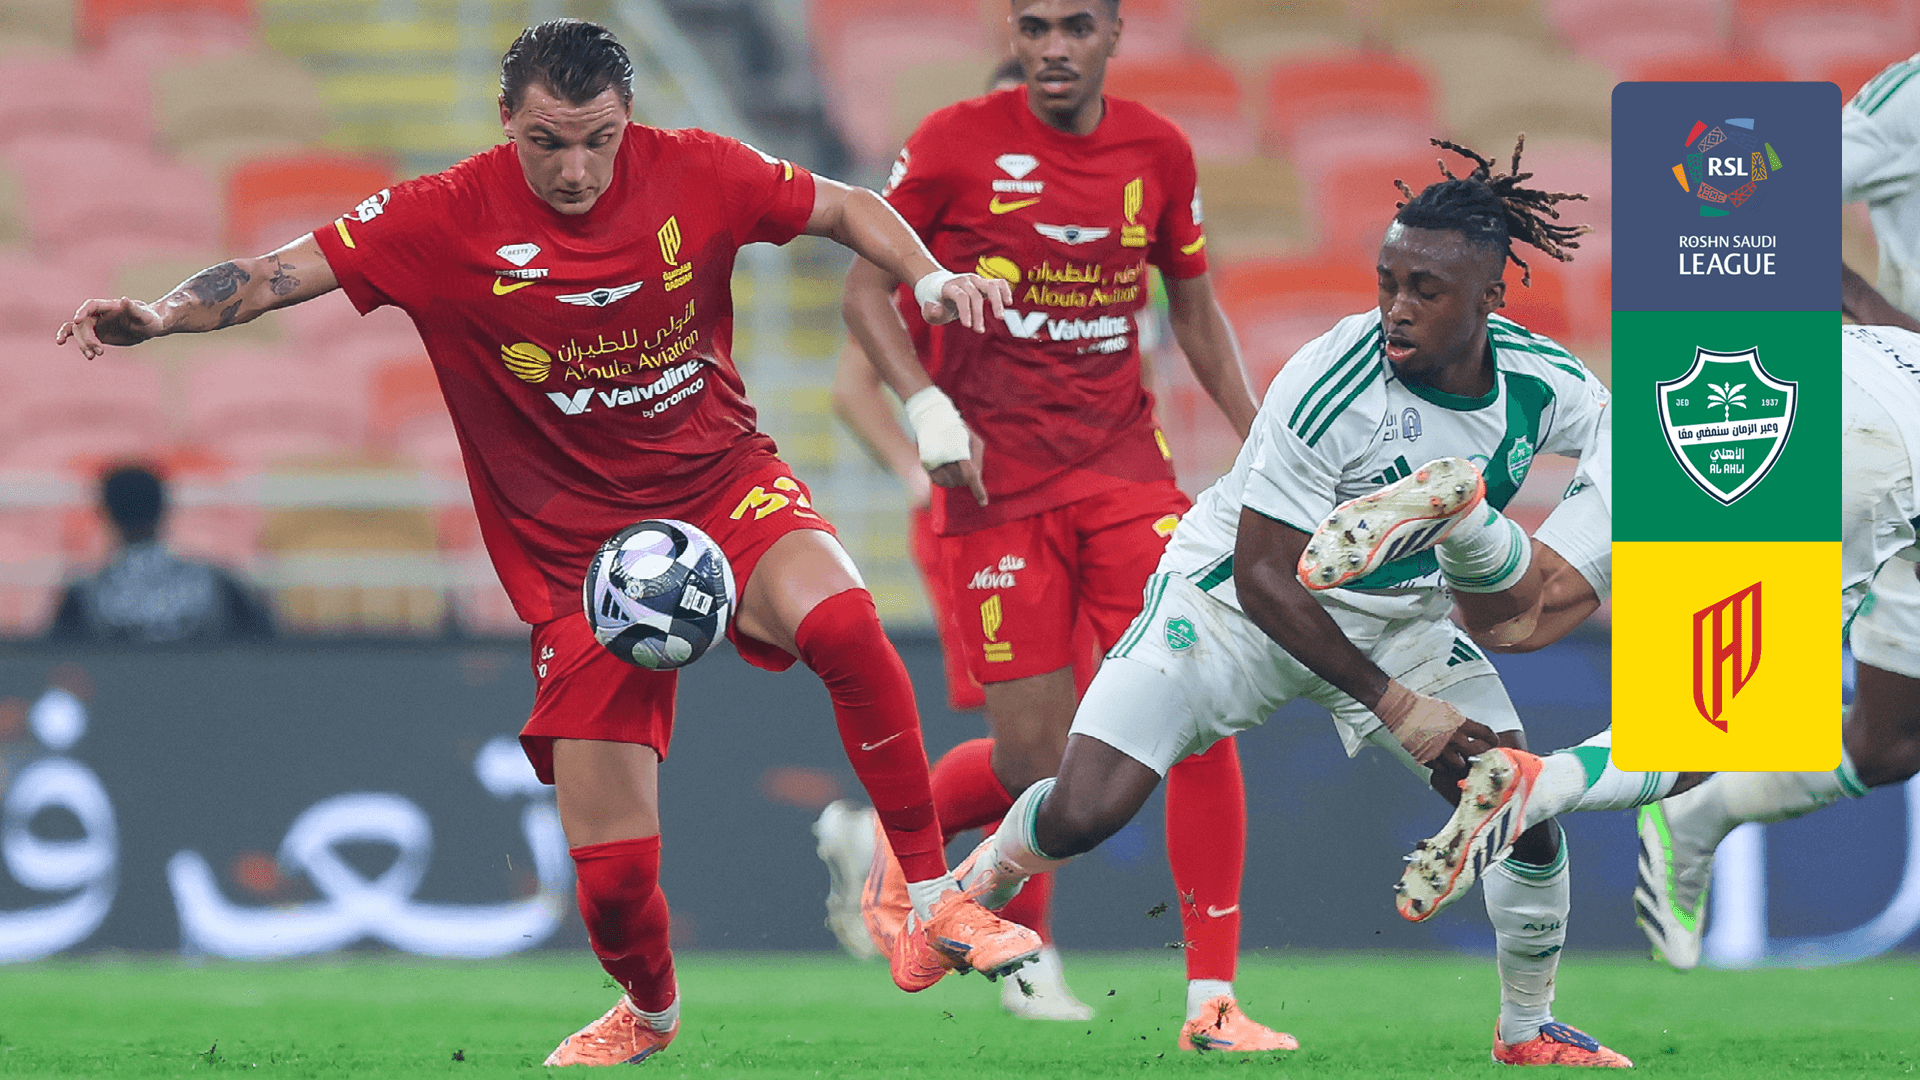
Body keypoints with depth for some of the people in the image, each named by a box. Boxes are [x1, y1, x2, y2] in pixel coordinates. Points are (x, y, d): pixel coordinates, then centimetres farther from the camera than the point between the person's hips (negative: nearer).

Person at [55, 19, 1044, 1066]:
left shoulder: (695, 173, -7)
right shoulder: (449, 220, -12)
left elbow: (847, 209, 8)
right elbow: (279, 273, -13)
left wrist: (931, 278, -8)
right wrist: (160, 313, -30)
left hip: (720, 483, 1)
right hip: (572, 541, 0)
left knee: (842, 623, -35)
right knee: (609, 870, -3)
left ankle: (933, 905, -19)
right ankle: (648, 1010, 35)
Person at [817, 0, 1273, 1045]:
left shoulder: (1158, 152, 5)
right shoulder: (957, 143, -6)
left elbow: (1194, 307, 18)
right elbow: (867, 286, 1)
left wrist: (1258, 440, 10)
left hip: (1123, 465, 3)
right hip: (993, 480, -3)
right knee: (1037, 760, -5)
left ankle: (1211, 999, -7)